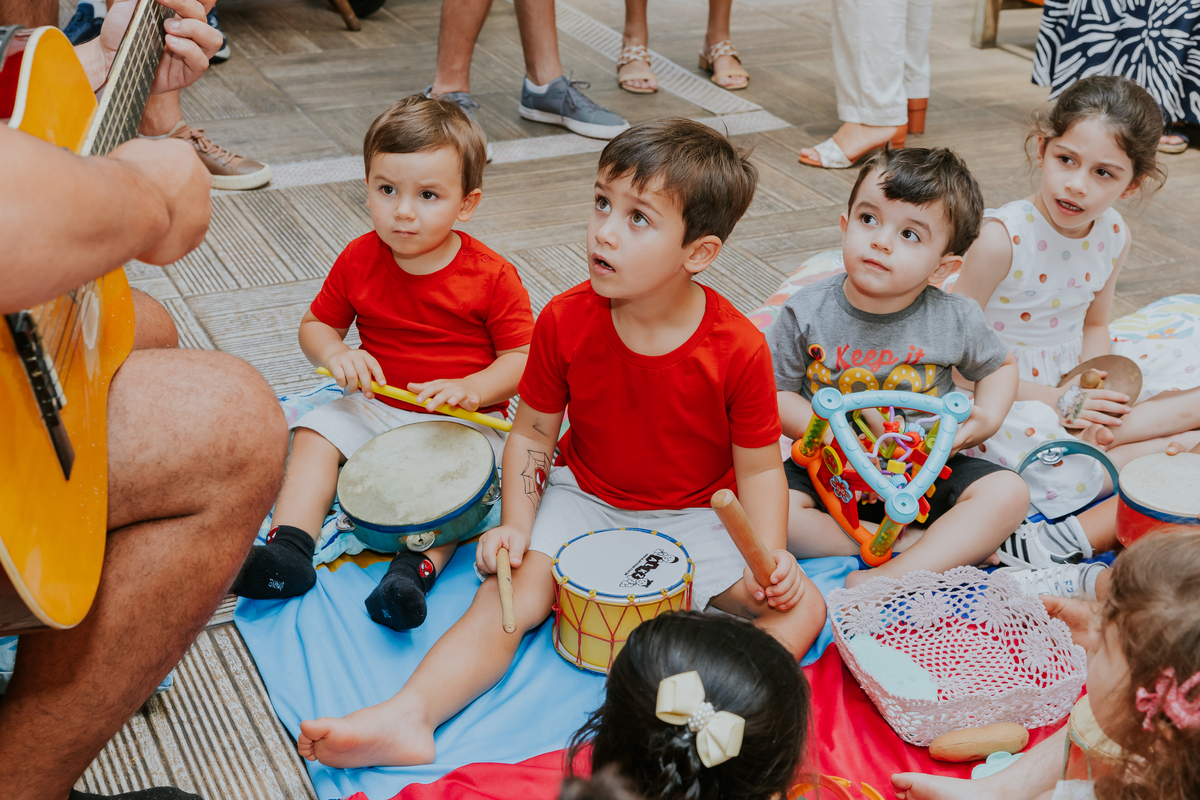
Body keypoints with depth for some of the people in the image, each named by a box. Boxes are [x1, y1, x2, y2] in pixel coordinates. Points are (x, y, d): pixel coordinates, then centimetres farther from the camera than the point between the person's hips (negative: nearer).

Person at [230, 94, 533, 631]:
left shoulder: (491, 277, -12)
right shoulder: (359, 260, -2)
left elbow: (522, 358, -11)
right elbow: (316, 324, 8)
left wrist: (470, 389, -29)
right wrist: (336, 355, -15)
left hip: (464, 417, -4)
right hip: (376, 405, 4)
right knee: (316, 433, -15)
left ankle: (417, 567, -37)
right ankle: (288, 549, -20)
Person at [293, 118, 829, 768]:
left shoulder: (738, 349, -19)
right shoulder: (564, 322, -13)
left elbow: (759, 467, -10)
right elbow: (532, 432, -1)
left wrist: (771, 557, -24)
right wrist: (516, 526, -12)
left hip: (694, 515, -1)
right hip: (582, 499, 1)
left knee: (801, 606, -20)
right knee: (504, 599, -20)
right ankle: (407, 717, -29)